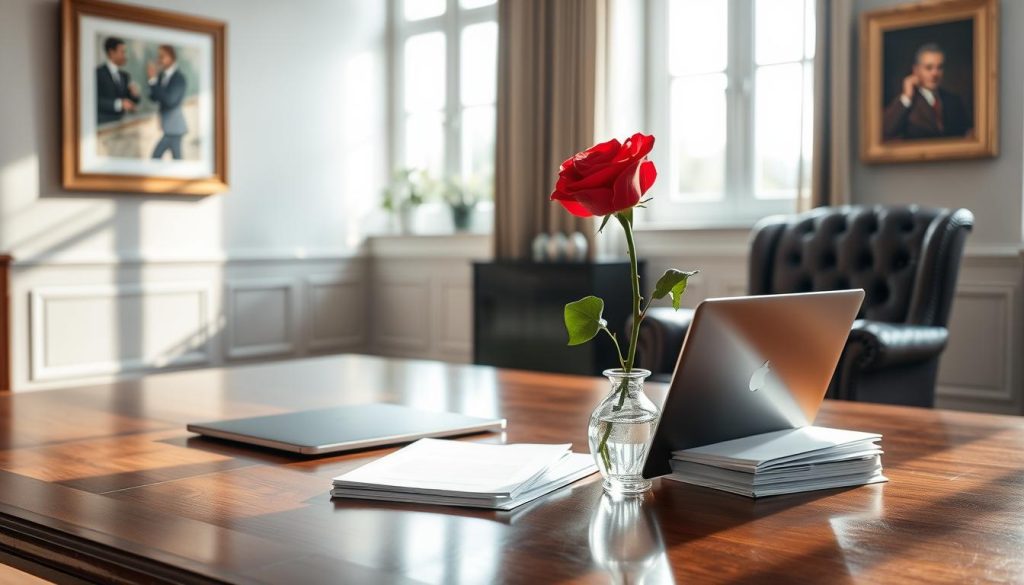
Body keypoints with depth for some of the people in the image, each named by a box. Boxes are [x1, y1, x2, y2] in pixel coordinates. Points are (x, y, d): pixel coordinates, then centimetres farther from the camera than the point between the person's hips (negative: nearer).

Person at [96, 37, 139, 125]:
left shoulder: (124, 75, 14)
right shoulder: (98, 73, -6)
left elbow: (131, 103, 15)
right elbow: (96, 101, -15)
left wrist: (134, 94, -6)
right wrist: (118, 104, -24)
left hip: (120, 122, 6)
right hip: (104, 123, -6)